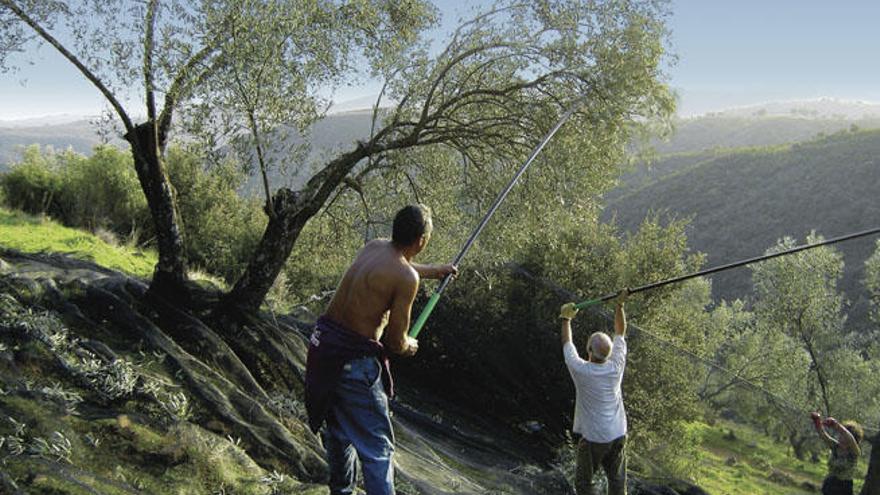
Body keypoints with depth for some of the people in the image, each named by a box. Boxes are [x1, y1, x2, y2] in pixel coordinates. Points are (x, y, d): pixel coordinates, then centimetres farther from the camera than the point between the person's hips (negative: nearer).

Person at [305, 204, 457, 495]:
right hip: (353, 360, -9)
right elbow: (396, 343, -13)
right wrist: (409, 346, 11)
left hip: (322, 344, 9)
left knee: (338, 430, 27)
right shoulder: (406, 279, -18)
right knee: (377, 448, 2)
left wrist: (435, 270, 45)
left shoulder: (374, 247, 6)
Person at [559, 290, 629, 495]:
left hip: (593, 438, -4)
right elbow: (620, 333, 4)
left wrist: (566, 319, 13)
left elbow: (567, 344, -1)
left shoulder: (581, 371, -18)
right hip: (618, 434, 4)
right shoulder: (616, 367, -10)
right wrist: (620, 304, 9)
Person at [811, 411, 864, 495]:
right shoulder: (835, 447, 2)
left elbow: (850, 439, -34)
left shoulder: (854, 452, -13)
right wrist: (817, 423, -32)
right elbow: (823, 435, -12)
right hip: (828, 487, 5)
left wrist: (836, 424, -50)